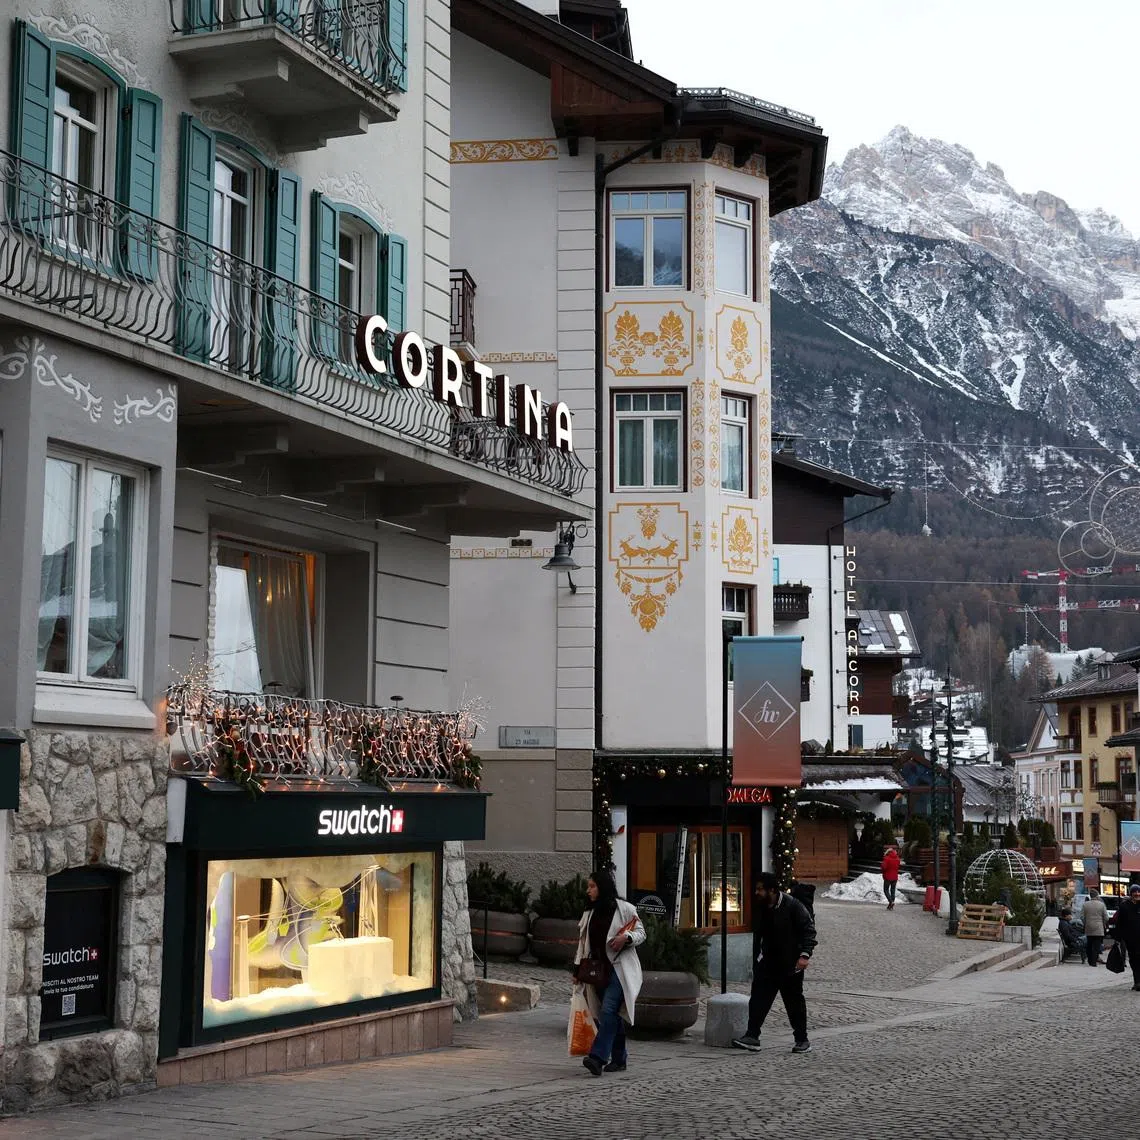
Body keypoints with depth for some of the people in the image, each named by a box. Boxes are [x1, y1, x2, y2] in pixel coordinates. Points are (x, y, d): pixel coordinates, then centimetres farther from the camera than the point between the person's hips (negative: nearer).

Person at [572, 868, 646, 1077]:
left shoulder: (625, 909, -2)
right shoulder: (589, 913, 16)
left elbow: (641, 933, 2)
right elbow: (583, 942, 17)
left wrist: (626, 938, -18)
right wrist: (577, 968, 11)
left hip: (619, 968, -6)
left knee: (608, 1010, -18)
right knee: (612, 1015, 8)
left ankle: (598, 1057, -27)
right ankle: (619, 1059, 14)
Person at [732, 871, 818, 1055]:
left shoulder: (793, 906, -14)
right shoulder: (760, 909, 7)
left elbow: (809, 930, -13)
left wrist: (805, 954, -23)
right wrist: (755, 960, 18)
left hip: (790, 965, -6)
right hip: (768, 963, 6)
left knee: (794, 1002, 5)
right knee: (758, 999, -5)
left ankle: (802, 1040, 16)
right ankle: (752, 1036, -7)